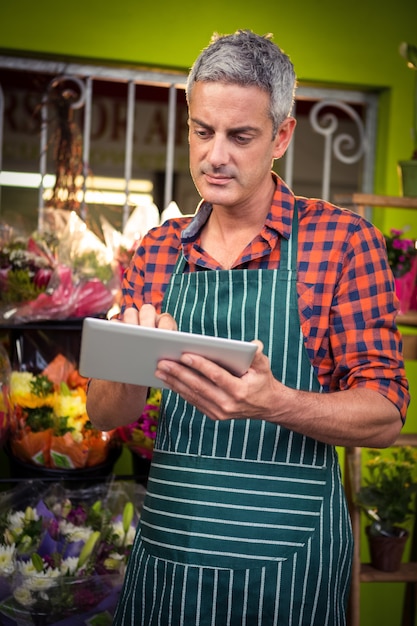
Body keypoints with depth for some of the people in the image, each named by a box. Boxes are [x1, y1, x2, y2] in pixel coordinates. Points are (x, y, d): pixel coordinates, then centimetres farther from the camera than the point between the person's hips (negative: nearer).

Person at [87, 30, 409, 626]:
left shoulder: (344, 241, -7)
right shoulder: (157, 250, 5)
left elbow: (385, 415, -9)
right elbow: (105, 414, 6)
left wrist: (275, 403, -28)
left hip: (285, 564, -3)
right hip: (165, 549, 4)